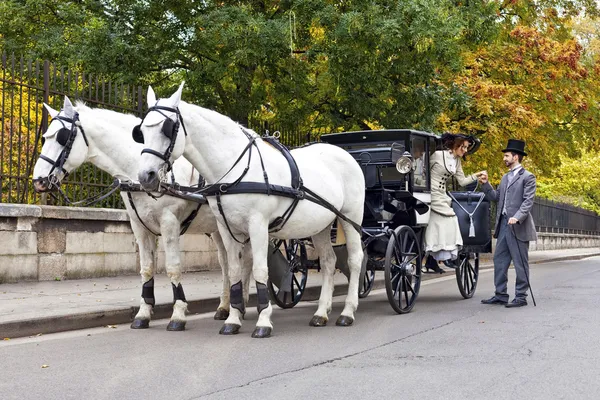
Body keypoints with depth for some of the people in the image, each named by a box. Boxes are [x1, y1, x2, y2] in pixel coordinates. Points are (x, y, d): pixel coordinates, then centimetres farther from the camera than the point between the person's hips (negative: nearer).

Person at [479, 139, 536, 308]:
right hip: (503, 224, 8)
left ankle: (521, 296, 5)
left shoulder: (527, 177, -6)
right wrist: (485, 184, 6)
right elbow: (496, 197, 18)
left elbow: (528, 201, -14)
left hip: (518, 226, -8)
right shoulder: (505, 177, 19)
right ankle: (500, 295, 16)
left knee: (520, 263, -1)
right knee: (499, 260, 9)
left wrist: (517, 217, -27)